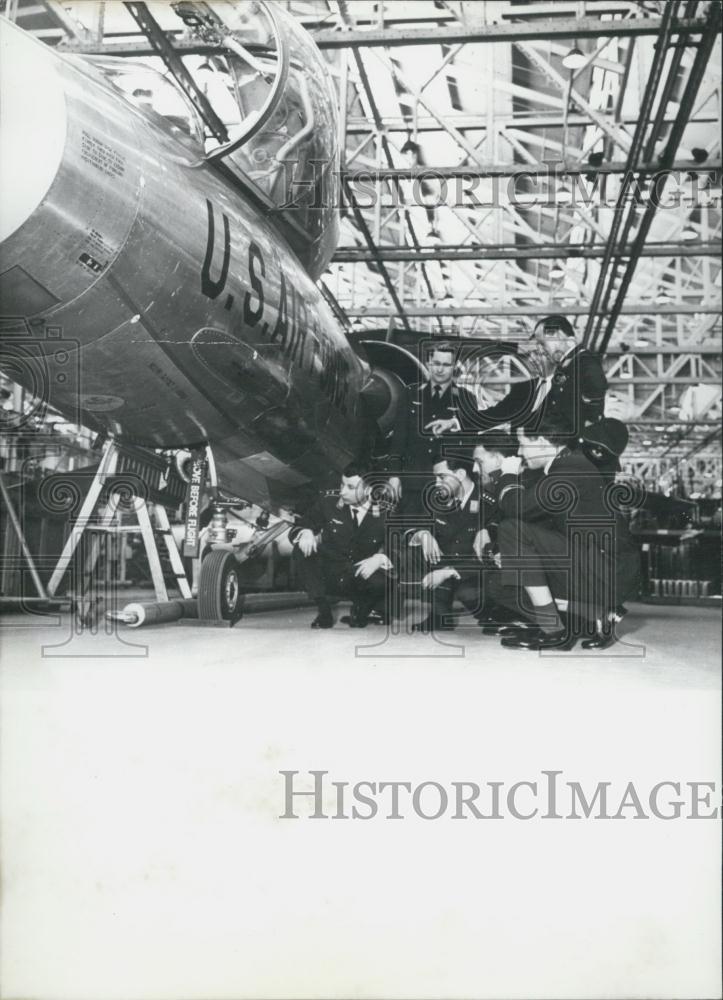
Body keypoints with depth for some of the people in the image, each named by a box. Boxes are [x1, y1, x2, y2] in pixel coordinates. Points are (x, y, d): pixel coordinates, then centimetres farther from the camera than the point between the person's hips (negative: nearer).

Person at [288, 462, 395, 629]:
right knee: (302, 550, -24)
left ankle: (360, 611, 2)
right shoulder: (328, 503, -3)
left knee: (381, 582, -35)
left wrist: (379, 558, -32)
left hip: (363, 578, -2)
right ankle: (324, 612, -12)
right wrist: (305, 532, -24)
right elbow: (296, 530, 0)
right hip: (330, 577, 2)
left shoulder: (384, 514, -7)